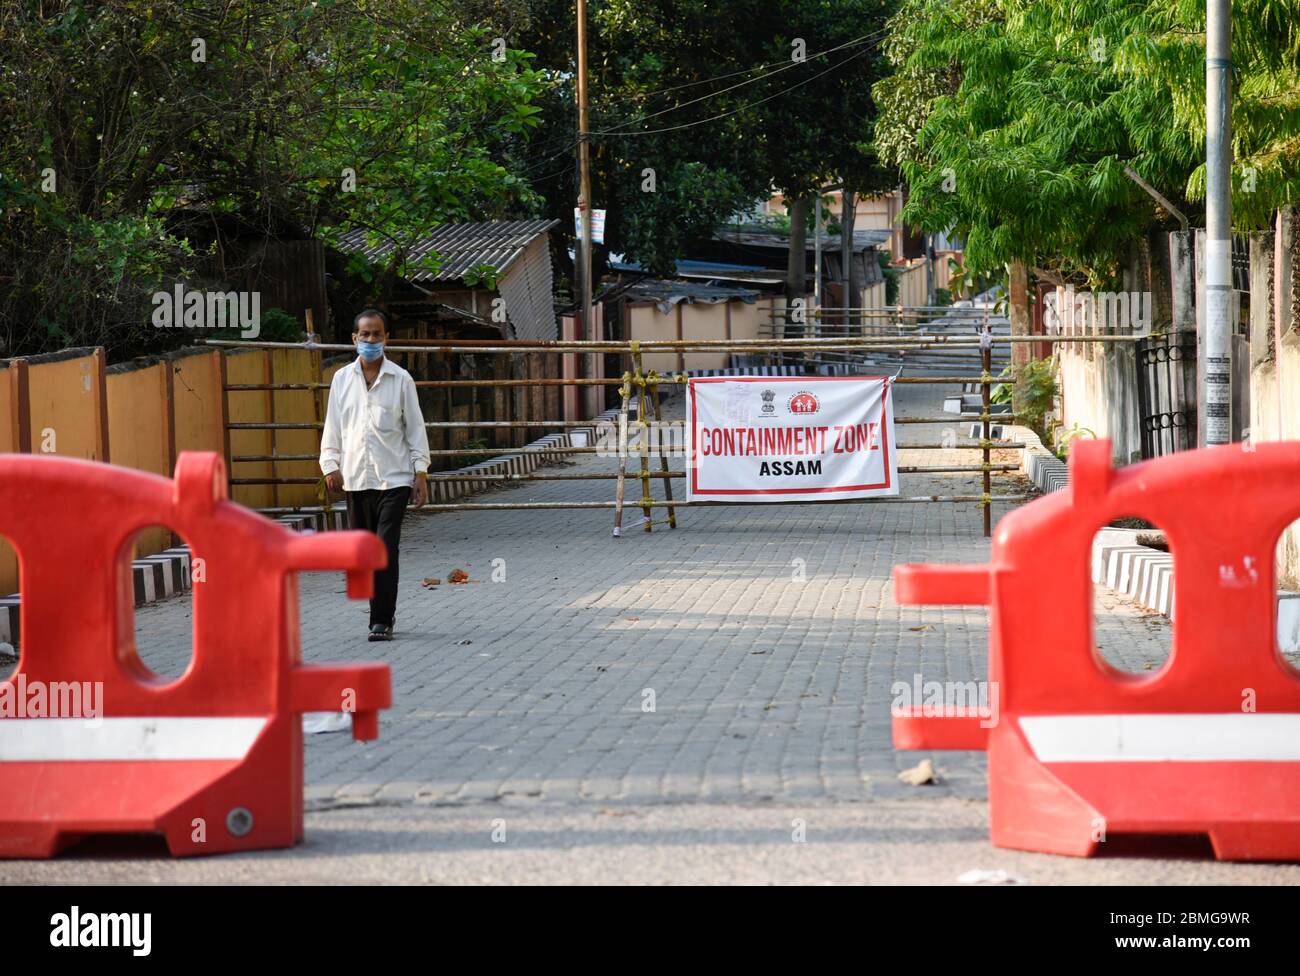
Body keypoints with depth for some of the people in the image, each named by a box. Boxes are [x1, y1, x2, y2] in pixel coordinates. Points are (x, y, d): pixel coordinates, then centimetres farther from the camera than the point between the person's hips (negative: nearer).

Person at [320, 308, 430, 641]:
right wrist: (330, 465, 3)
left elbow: (415, 426, 4)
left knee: (386, 551, -11)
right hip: (356, 477, 3)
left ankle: (382, 621, -11)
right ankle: (381, 613, 21)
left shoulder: (400, 379, 1)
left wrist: (421, 472, 0)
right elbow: (333, 425, 11)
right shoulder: (342, 379, 8)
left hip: (393, 478, -3)